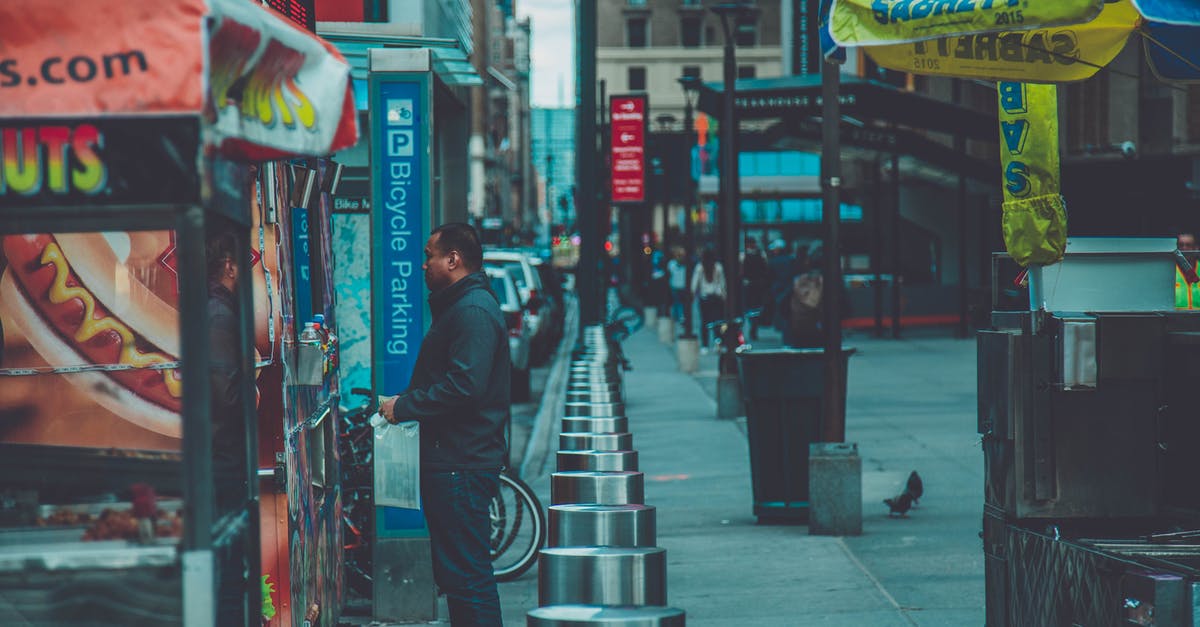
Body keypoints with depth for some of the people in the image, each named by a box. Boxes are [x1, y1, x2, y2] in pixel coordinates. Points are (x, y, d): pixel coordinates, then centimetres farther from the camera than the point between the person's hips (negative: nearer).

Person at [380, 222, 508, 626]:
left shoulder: (473, 311, -15)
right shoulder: (459, 305, 20)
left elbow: (464, 387, -25)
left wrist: (404, 407, -17)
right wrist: (405, 401, 10)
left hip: (462, 465, -11)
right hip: (452, 460, 11)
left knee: (466, 573, -9)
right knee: (454, 571, 15)